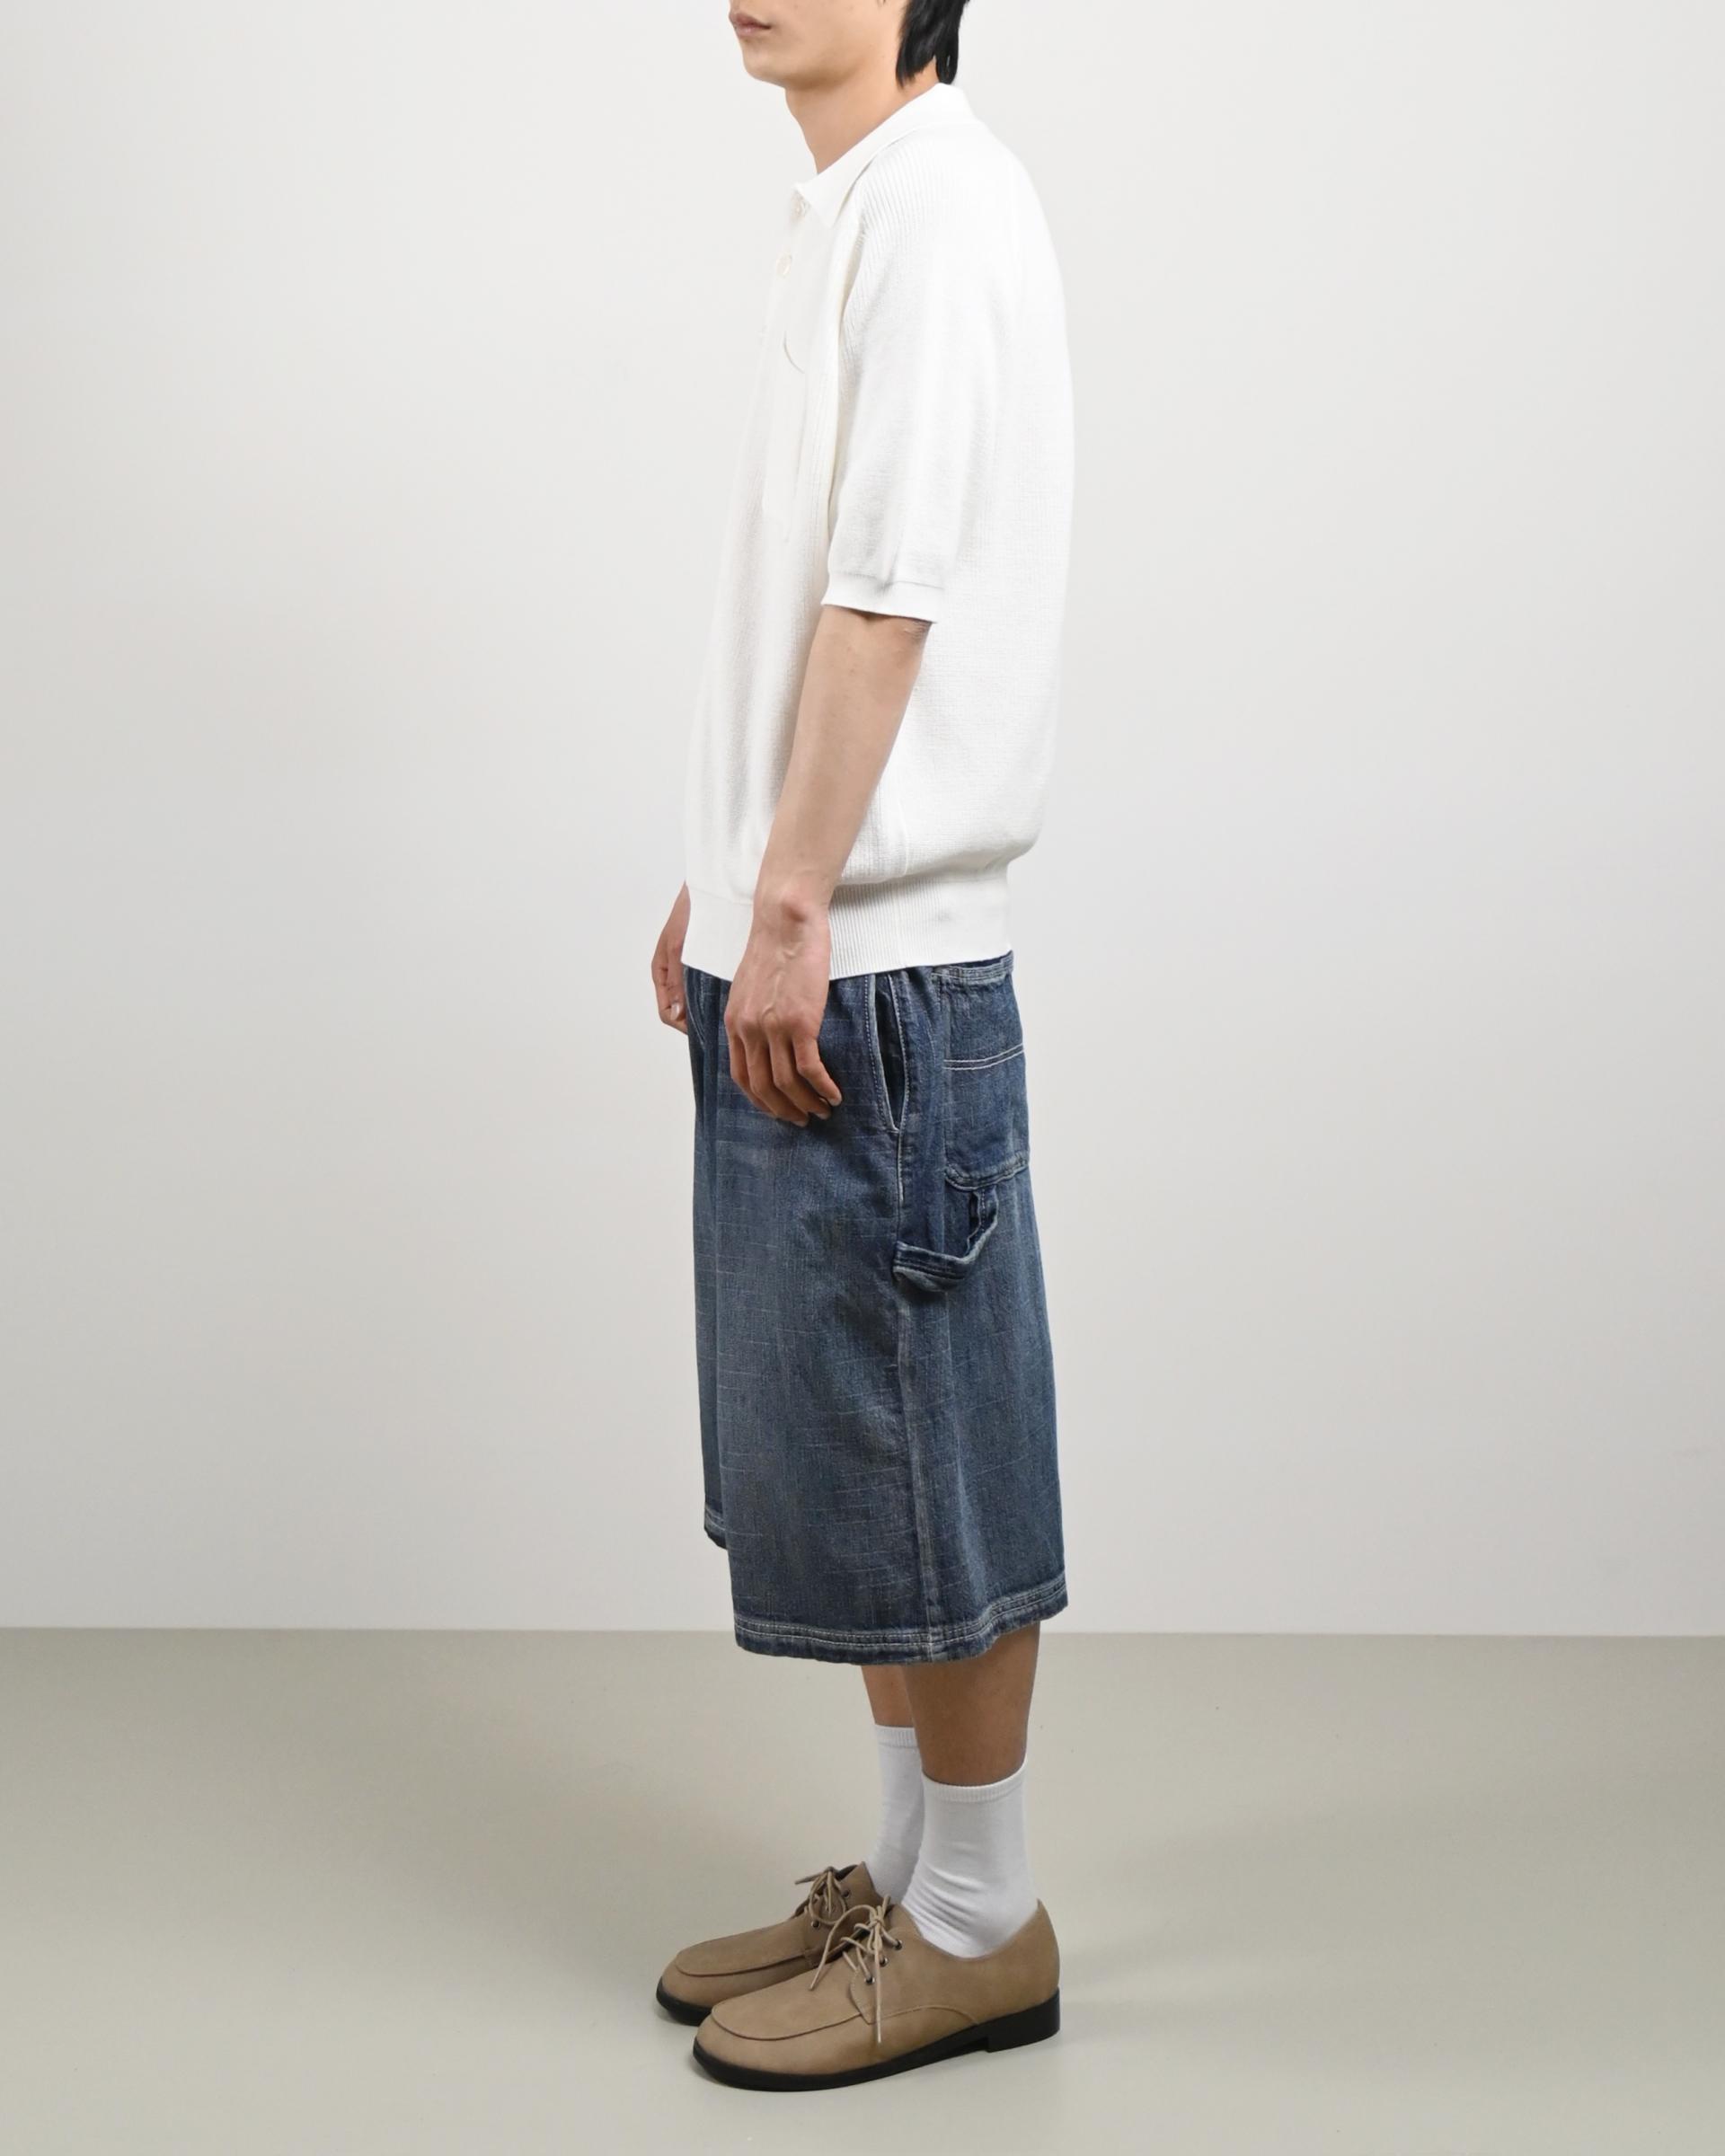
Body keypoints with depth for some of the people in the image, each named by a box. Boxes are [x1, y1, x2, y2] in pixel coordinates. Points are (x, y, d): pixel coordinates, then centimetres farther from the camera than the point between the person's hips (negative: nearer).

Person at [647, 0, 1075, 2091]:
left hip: (872, 961, -10)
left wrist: (795, 907, -20)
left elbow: (894, 591, -18)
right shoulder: (847, 208, 18)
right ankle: (909, 1874, 26)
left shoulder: (936, 202, -11)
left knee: (913, 1443, -1)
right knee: (833, 1444, 14)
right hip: (802, 948, 10)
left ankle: (977, 1924, 12)